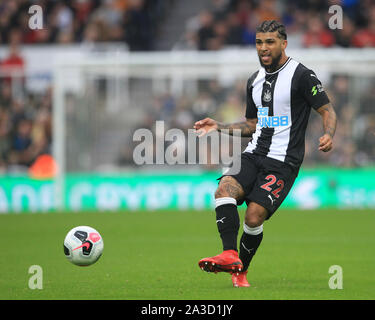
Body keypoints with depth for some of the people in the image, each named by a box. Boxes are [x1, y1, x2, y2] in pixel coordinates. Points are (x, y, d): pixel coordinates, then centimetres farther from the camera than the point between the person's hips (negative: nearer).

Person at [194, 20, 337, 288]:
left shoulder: (302, 76, -6)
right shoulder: (255, 80, 16)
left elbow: (328, 111, -4)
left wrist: (328, 136, -24)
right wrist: (219, 127, 15)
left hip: (284, 161, -6)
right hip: (254, 155, 6)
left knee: (254, 216, -16)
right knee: (225, 189, -23)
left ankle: (241, 271, 6)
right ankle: (230, 255, -32)